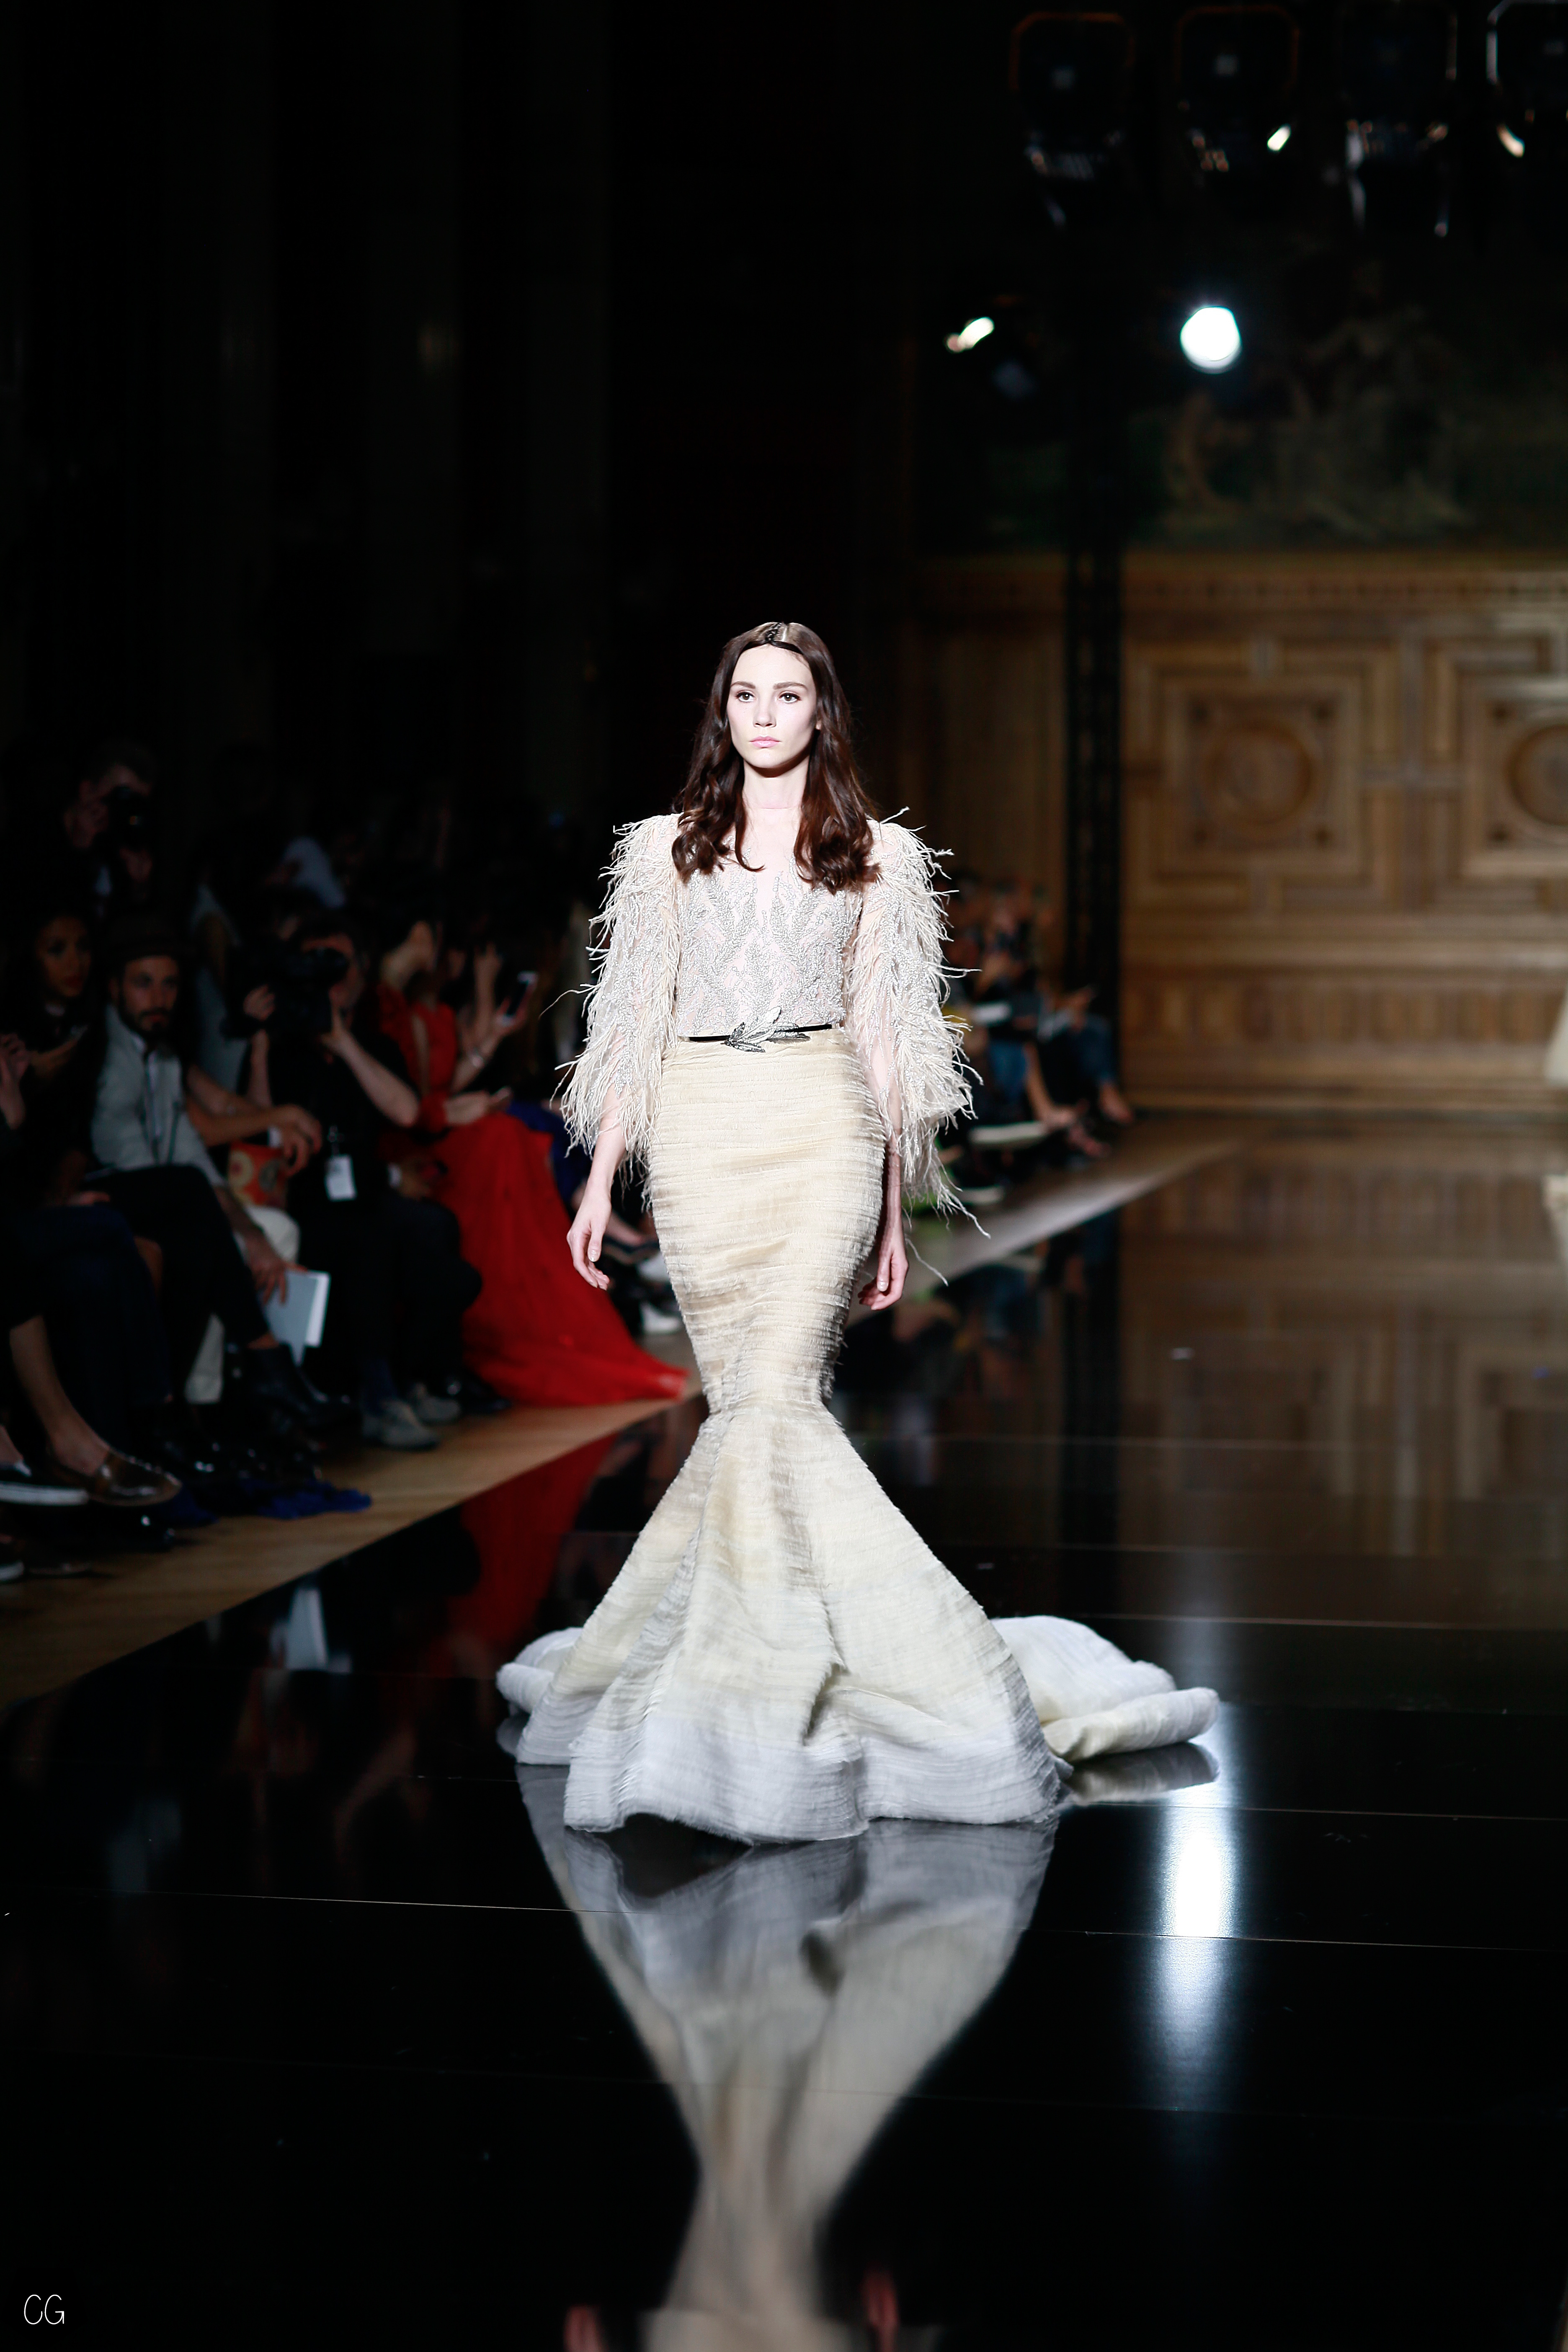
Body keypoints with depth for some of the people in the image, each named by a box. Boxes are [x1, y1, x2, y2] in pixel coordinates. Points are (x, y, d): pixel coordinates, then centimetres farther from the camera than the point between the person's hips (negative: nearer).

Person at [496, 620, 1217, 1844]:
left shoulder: (875, 855, 9)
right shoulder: (668, 848, 13)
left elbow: (883, 1035, 8)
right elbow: (636, 1024, 12)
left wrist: (894, 1210, 6)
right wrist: (599, 1182, 7)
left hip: (821, 1130, -2)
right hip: (700, 1135, 2)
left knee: (775, 1400, -14)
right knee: (747, 1408, 0)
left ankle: (760, 1683, -9)